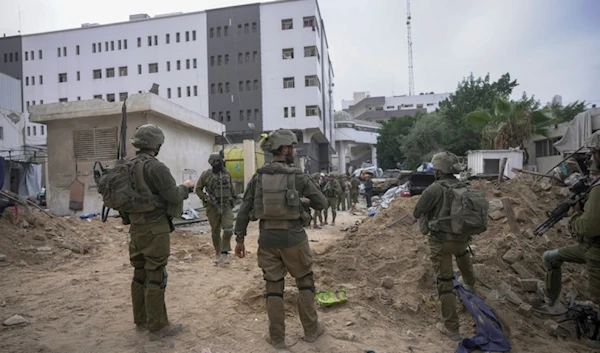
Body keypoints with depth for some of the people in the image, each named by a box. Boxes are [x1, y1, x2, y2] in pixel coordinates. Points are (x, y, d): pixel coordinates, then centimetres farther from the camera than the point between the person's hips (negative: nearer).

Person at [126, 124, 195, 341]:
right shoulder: (155, 167, -18)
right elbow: (174, 197, -16)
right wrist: (185, 187, 1)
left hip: (136, 227, 9)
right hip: (155, 229, -9)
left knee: (140, 274, 15)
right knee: (155, 277, -1)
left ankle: (142, 320, 29)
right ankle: (158, 327, 9)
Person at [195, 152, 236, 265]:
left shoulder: (227, 173, 2)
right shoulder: (206, 174, -7)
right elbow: (198, 189, 0)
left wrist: (233, 197, 21)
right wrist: (207, 198, -11)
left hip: (227, 206, 2)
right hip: (213, 207, -1)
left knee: (228, 230, -12)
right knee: (215, 232, 9)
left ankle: (224, 253, 3)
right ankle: (217, 254, 27)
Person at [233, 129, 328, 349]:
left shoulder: (258, 177, 2)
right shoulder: (298, 176, -7)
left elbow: (244, 210, 2)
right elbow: (322, 203, 1)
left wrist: (240, 239, 9)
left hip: (267, 239, 3)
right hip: (293, 238, -3)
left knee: (273, 287, 12)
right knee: (305, 282, 16)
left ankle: (277, 338, 21)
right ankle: (311, 330, 27)